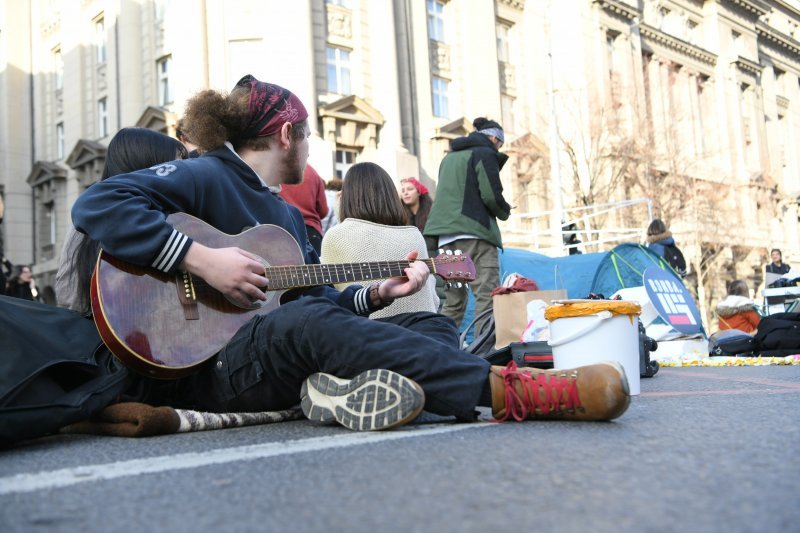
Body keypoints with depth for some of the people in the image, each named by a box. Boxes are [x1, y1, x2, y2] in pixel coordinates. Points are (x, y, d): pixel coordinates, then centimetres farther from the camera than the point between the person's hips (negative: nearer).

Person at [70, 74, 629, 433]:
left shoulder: (288, 216, 21)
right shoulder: (206, 178, -4)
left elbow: (320, 297, 20)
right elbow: (97, 205, -19)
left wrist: (378, 292, 3)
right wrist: (201, 259, -26)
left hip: (288, 362, 8)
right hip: (201, 369, -8)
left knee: (434, 326, -5)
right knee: (308, 321, -39)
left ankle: (352, 387, -41)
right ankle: (509, 389, -46)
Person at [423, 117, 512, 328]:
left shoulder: (449, 157, 23)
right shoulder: (485, 153, 0)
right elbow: (491, 196, -8)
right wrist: (506, 211, 10)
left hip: (446, 235, 7)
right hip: (474, 232, -7)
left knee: (453, 302, 7)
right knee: (487, 296, -11)